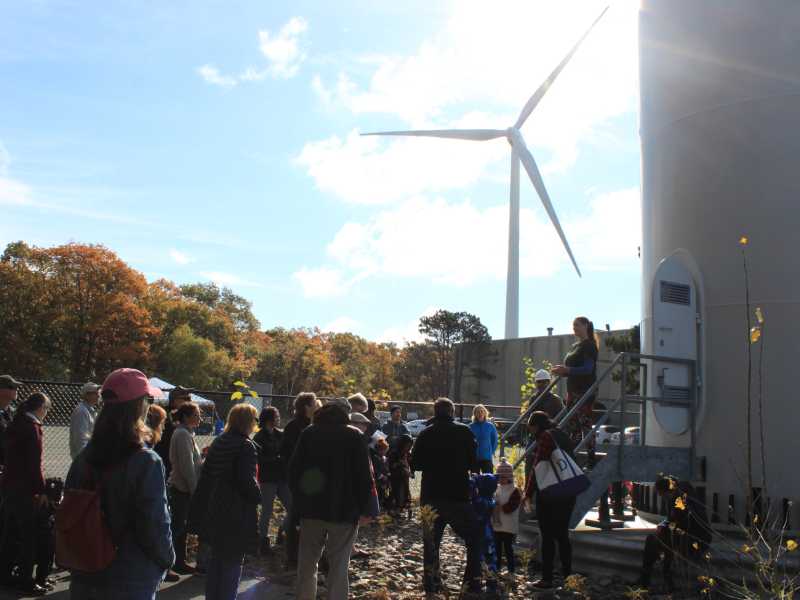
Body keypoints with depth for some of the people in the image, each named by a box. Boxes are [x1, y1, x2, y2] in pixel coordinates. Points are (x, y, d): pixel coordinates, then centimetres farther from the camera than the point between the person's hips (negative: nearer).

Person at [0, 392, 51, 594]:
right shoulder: (32, 426, -16)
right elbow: (35, 463, -19)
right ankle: (25, 580, 5)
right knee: (29, 535, -1)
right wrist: (41, 490, -15)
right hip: (25, 490, -9)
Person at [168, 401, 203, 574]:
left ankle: (180, 563, 22)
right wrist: (194, 488, -18)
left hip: (181, 487, 10)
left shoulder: (186, 433, 13)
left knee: (181, 525, 14)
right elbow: (187, 466, -21)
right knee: (178, 526, -3)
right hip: (183, 488, -10)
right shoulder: (183, 435, -18)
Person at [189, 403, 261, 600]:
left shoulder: (218, 443, 8)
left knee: (216, 558, 19)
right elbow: (247, 480, -21)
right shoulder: (246, 446, -15)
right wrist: (258, 497, -3)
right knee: (233, 561, 3)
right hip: (237, 513, -8)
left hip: (213, 509, 8)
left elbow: (206, 474, 12)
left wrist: (200, 507, 17)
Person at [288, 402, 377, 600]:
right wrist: (366, 508, -4)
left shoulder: (308, 434, 5)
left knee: (307, 562, 13)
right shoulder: (354, 435, -3)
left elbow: (294, 470, 5)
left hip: (311, 509, 3)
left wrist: (298, 501, 10)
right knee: (339, 565, 3)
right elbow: (364, 474, -7)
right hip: (344, 510, -2)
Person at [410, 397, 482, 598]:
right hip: (458, 497, -2)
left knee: (431, 542, 14)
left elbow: (415, 464, 2)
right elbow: (474, 463, -4)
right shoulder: (464, 432, -5)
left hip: (431, 497, 3)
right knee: (474, 541, 11)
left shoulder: (425, 434, 1)